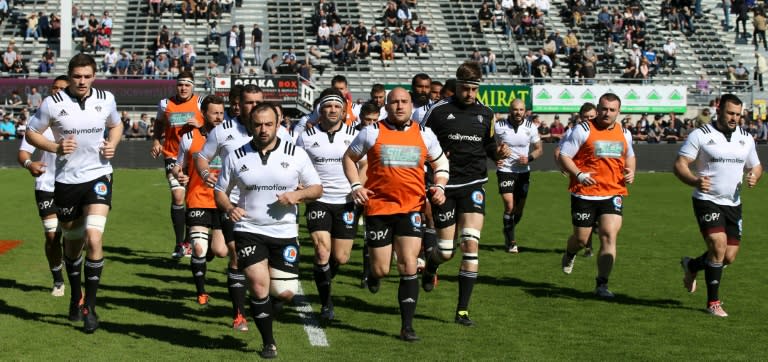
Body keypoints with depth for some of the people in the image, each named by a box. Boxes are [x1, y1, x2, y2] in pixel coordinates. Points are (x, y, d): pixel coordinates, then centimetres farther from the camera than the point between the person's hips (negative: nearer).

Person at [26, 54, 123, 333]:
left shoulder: (106, 99, 0)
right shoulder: (53, 103, -8)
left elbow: (116, 125, 19)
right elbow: (31, 133, 2)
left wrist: (112, 144, -1)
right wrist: (55, 147, -15)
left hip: (98, 176, 0)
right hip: (66, 181, 0)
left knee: (93, 239, -17)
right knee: (72, 244, 13)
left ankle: (89, 307, -7)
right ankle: (75, 297, 39)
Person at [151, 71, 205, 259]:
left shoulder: (200, 103, -2)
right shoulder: (165, 104, 3)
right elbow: (159, 124, 20)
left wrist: (199, 125, -17)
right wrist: (156, 141, 5)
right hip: (173, 156, 0)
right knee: (178, 196, -13)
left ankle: (188, 241, 20)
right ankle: (179, 244, -3)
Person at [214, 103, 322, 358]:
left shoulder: (296, 155, 0)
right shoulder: (235, 157, 1)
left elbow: (317, 189, 5)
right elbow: (220, 191, 10)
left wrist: (298, 194, -16)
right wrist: (229, 208, -12)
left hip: (285, 233, 1)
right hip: (249, 230, -1)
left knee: (285, 293, -3)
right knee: (258, 285, -12)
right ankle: (269, 343, 8)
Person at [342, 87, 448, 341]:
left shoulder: (424, 134, 6)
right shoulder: (372, 132, 0)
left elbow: (440, 161, 19)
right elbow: (349, 157, 12)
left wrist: (439, 186, 1)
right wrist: (356, 186, -2)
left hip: (412, 208, 1)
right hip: (378, 206, -1)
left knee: (408, 267, -7)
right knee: (381, 269, 1)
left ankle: (407, 327, 1)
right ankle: (373, 273, 41)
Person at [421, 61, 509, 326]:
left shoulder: (486, 114, 7)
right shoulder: (439, 110, -2)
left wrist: (499, 152, -4)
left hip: (473, 185, 2)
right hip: (444, 186, -2)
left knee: (471, 244, -13)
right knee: (446, 251, 1)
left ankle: (463, 310, -5)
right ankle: (430, 263, 42)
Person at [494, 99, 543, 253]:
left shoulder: (531, 127, -5)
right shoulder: (499, 126, -9)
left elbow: (539, 149, 5)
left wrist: (529, 158, -14)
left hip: (523, 172, 3)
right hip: (505, 170, -3)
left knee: (519, 209, 9)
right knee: (509, 206, -15)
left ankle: (508, 233, 37)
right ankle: (511, 242, 1)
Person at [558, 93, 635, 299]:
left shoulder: (624, 134, 11)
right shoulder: (583, 130, -5)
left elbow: (630, 156, 29)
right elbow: (564, 155, -6)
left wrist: (630, 172, 7)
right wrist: (578, 174, -22)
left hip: (613, 194, 3)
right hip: (584, 194, -3)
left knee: (609, 236, -11)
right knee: (581, 239, 5)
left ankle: (602, 284, -4)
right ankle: (570, 255, 44)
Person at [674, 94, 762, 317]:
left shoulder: (746, 138, 8)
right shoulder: (700, 135, -8)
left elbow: (755, 166, 19)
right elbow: (680, 164, -10)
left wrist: (754, 177, -6)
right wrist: (695, 181, -29)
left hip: (733, 204, 6)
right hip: (707, 201, -5)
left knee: (729, 257, 3)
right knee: (719, 246, -20)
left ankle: (691, 266, 35)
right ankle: (713, 302, -4)